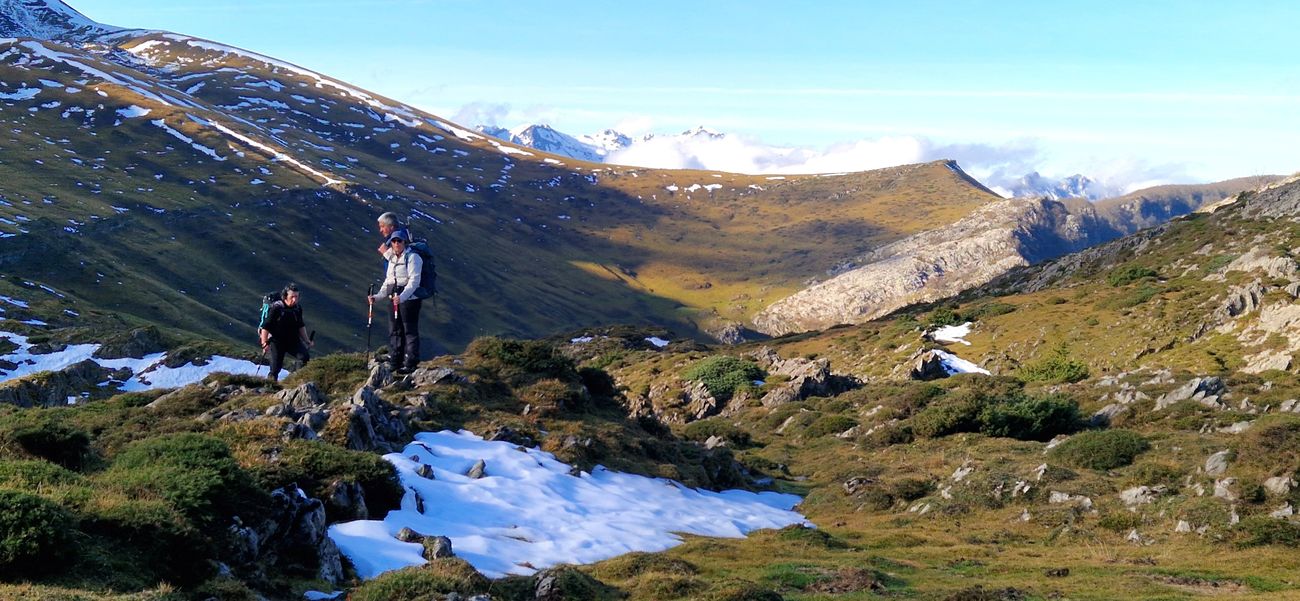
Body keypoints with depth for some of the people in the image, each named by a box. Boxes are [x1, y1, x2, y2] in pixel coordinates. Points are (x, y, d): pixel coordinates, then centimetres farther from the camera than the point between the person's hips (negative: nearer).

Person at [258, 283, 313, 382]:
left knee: (305, 357, -19)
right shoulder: (276, 308, -16)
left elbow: (301, 326, 16)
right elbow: (265, 327, -13)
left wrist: (307, 341, 14)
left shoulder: (297, 308, 1)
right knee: (276, 368, -5)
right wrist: (265, 344, -16)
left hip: (293, 340, 4)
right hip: (277, 341, -4)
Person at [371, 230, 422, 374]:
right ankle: (394, 363, 19)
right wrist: (378, 296, 6)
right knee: (394, 331, 11)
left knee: (410, 331, -7)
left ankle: (411, 363, -4)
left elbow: (414, 280, -18)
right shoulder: (392, 259, 17)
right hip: (394, 298, 8)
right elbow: (387, 281, 20)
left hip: (409, 298, -8)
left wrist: (402, 296, -29)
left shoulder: (412, 257, -8)